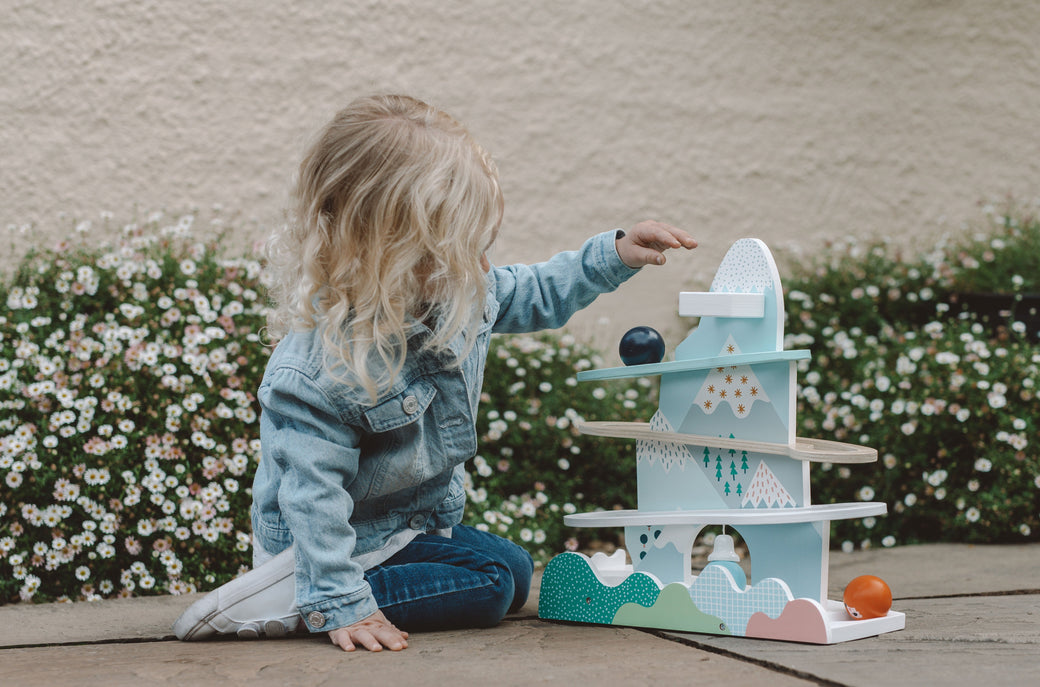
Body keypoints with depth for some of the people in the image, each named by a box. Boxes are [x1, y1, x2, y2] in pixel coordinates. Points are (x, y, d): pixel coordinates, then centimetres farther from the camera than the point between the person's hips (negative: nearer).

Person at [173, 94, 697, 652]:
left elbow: (536, 296, 9)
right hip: (352, 537, -9)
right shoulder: (317, 368, -35)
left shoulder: (460, 292, -11)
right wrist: (342, 604, -33)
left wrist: (615, 255, -3)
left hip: (421, 514, 9)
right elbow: (312, 492, -32)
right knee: (492, 578, -16)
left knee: (511, 573, 20)